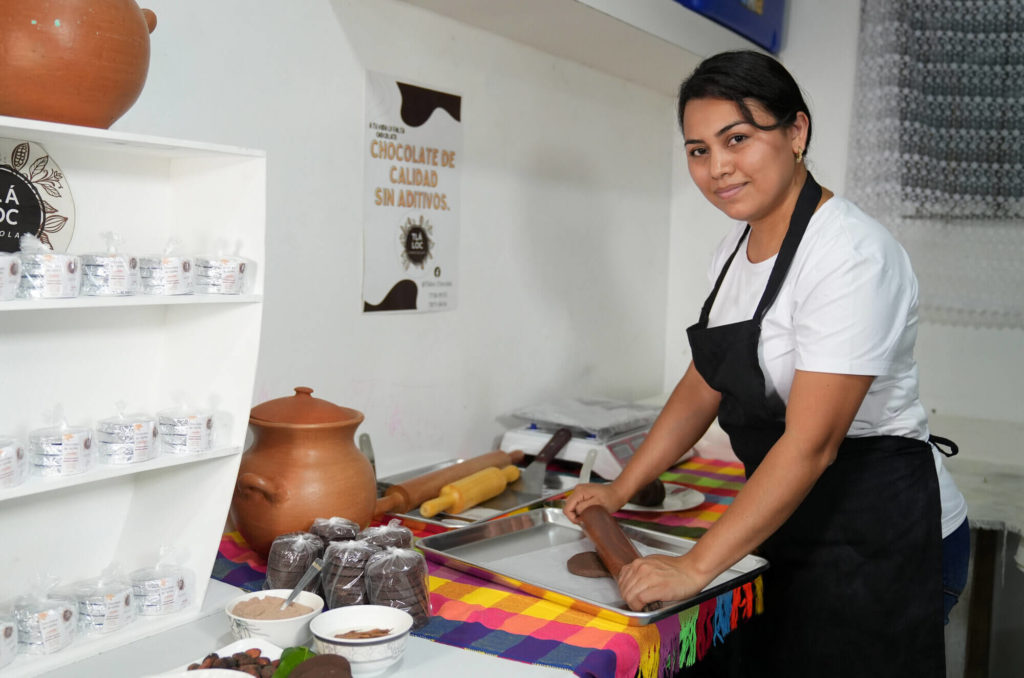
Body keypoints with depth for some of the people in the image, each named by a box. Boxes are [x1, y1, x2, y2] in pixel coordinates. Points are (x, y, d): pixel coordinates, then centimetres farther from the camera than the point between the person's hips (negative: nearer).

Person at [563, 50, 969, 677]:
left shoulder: (852, 256, -23)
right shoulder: (738, 246, 5)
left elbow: (810, 444, -26)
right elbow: (703, 386, 11)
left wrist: (696, 567, -26)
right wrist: (620, 490, 8)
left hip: (881, 542, -8)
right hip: (797, 529, 8)